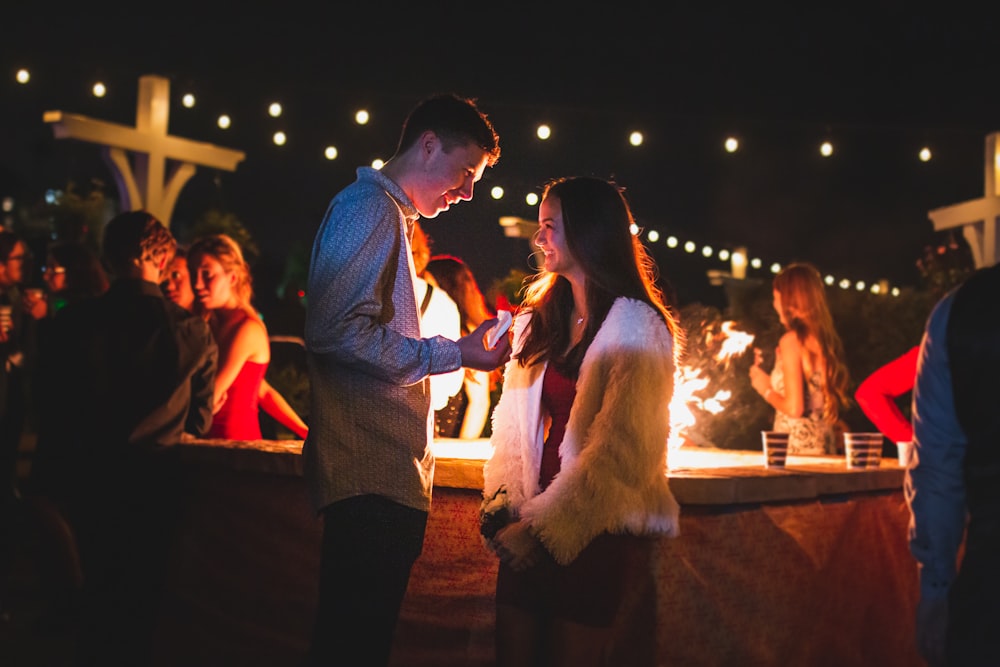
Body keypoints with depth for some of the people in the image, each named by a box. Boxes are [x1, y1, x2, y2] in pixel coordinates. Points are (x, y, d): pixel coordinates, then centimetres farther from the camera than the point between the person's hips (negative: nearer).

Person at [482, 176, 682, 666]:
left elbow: (622, 450, -16)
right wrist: (503, 506, -5)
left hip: (597, 530, -5)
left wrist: (543, 527, -17)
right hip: (533, 531, 6)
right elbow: (513, 422, 9)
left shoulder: (637, 326, -8)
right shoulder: (539, 319, 13)